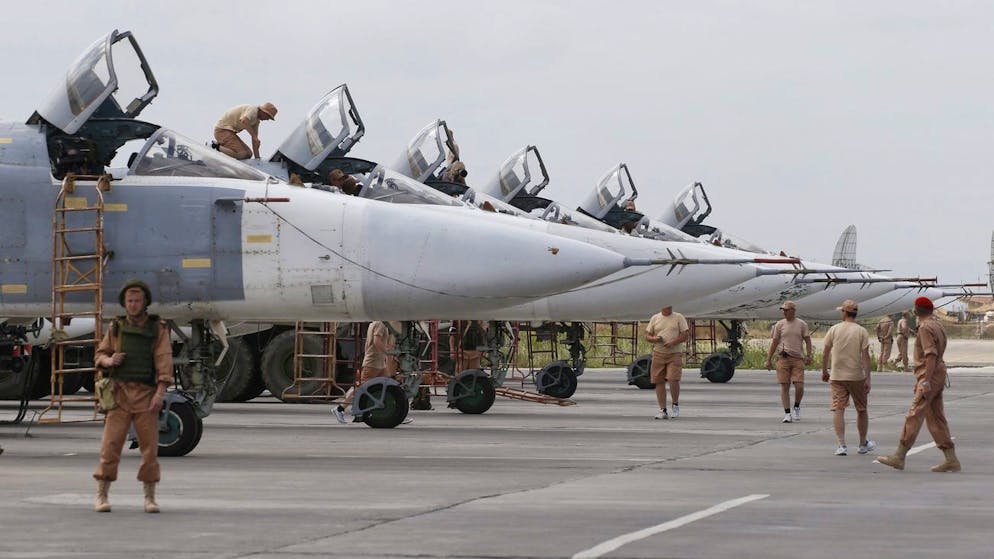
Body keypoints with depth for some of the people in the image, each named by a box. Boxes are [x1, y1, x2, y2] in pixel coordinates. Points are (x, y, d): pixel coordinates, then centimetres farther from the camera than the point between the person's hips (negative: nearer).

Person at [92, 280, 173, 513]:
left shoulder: (158, 329, 5)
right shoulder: (116, 327, 10)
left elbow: (164, 361, -4)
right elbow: (99, 355, 16)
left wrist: (160, 392, -16)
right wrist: (109, 360, -8)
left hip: (146, 395, -1)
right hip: (120, 391, 1)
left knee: (150, 446, -2)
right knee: (111, 444, -6)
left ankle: (150, 498, 7)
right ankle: (102, 496, -1)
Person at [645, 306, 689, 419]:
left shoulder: (679, 318, 4)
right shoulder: (655, 318, 11)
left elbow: (686, 335, 0)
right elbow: (647, 336, 12)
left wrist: (673, 342, -16)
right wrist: (655, 339, -10)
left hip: (674, 354, -3)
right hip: (658, 354, 3)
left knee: (673, 380, -16)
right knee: (659, 382, 0)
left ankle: (676, 405, 6)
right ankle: (663, 410, 6)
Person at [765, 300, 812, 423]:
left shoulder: (802, 324, 6)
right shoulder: (779, 325, 7)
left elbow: (807, 341, 7)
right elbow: (774, 342, 10)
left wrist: (808, 356, -6)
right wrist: (769, 359, 7)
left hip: (797, 359, -1)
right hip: (783, 358, 1)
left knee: (799, 386, -10)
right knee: (784, 386, -2)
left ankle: (797, 407, 16)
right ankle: (787, 413, 4)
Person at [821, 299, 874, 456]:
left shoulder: (834, 330, 0)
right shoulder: (861, 332, -4)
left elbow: (825, 353, 4)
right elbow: (865, 356, -8)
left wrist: (824, 372, 18)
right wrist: (868, 379, -6)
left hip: (837, 377, 0)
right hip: (856, 376, 0)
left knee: (838, 409, -1)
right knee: (861, 410, 15)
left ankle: (842, 445, -12)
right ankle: (863, 444, 26)